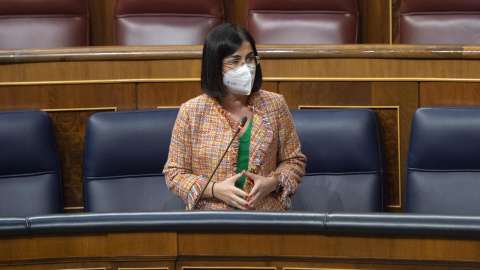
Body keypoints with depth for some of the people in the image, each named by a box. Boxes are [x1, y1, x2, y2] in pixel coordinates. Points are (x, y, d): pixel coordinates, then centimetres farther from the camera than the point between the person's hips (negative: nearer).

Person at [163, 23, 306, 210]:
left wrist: (272, 183, -6)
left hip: (267, 217, 2)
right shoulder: (191, 112, 2)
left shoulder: (274, 105, 8)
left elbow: (294, 160, 14)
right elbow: (174, 173, 5)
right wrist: (215, 190, -11)